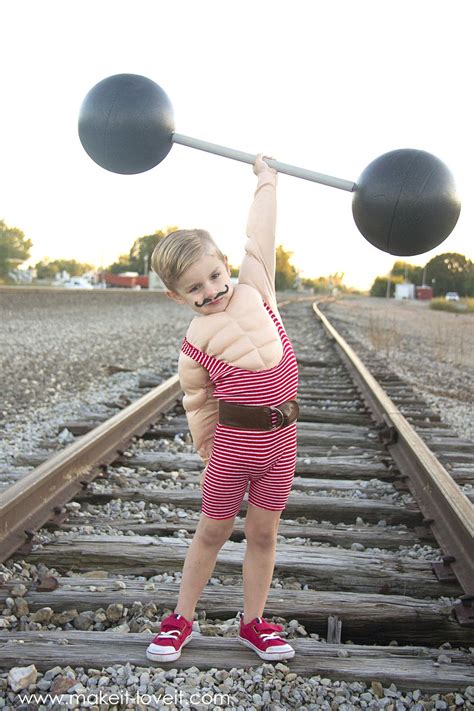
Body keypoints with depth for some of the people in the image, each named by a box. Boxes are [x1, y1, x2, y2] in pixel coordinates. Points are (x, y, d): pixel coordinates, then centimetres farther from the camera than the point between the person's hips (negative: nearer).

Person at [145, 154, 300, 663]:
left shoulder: (254, 287, 1)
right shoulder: (195, 340, -6)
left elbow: (260, 236, 5)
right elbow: (199, 407, 2)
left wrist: (265, 179, 9)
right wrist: (208, 458, 8)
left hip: (281, 438, 3)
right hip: (235, 440, -3)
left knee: (263, 533, 14)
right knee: (212, 531, 12)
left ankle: (253, 623, 29)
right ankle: (181, 620, 30)